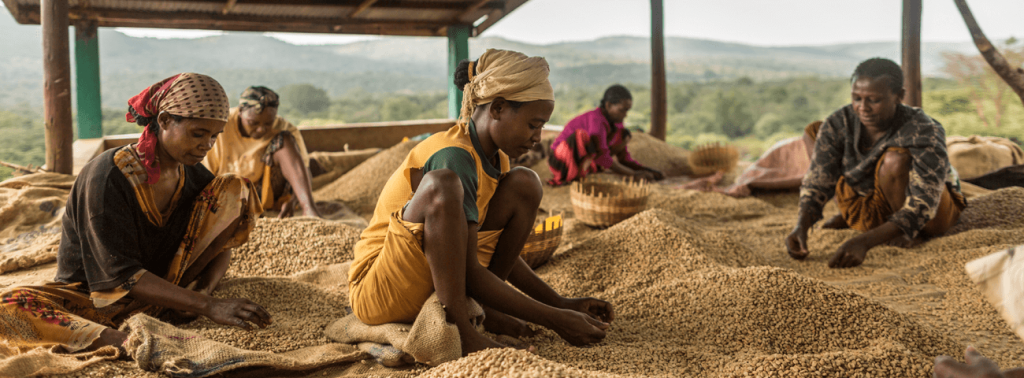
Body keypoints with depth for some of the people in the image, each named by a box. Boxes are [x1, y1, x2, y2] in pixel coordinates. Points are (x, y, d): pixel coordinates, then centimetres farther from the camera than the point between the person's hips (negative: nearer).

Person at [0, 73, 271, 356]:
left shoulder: (193, 174, -4)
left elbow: (219, 242, 3)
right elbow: (121, 274, -26)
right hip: (94, 297, -4)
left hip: (160, 289, 4)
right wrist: (207, 306, -34)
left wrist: (204, 291, -21)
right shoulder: (108, 176, -22)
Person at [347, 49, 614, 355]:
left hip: (442, 281, 9)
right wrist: (554, 320, -23)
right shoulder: (455, 157, -25)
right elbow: (470, 273, -26)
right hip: (376, 293, -9)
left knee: (524, 184, -1)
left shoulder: (496, 157, 4)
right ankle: (457, 328, -27)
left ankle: (482, 311, -1)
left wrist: (561, 304, 3)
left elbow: (501, 254, 12)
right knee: (441, 184, -35)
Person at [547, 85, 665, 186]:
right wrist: (634, 174, -29)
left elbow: (624, 159, 4)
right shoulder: (597, 119, -24)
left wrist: (646, 170, -11)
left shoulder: (616, 123, 3)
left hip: (583, 161, 9)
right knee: (581, 134, -38)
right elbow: (602, 158, -30)